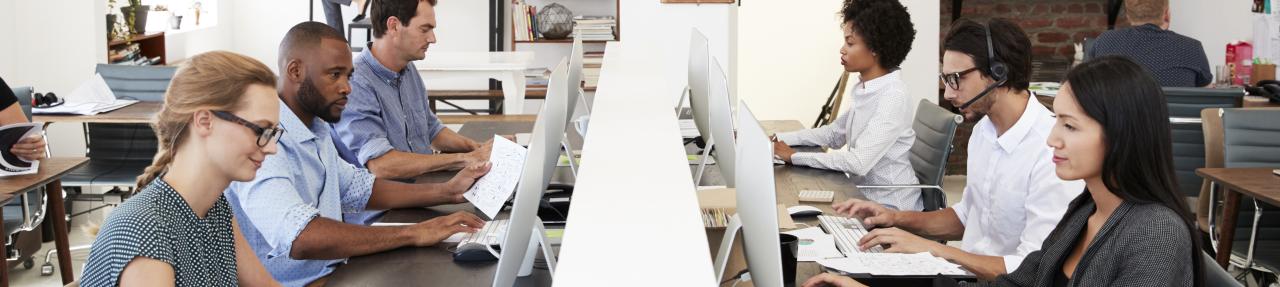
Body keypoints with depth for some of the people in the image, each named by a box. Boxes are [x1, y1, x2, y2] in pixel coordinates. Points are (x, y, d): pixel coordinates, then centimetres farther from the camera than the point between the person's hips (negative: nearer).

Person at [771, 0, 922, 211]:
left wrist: (795, 157, -21)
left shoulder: (893, 98, -22)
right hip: (865, 197, 7)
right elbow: (834, 133, 17)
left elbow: (858, 162, -28)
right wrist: (778, 139, 5)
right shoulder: (865, 89, 6)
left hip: (891, 209, -7)